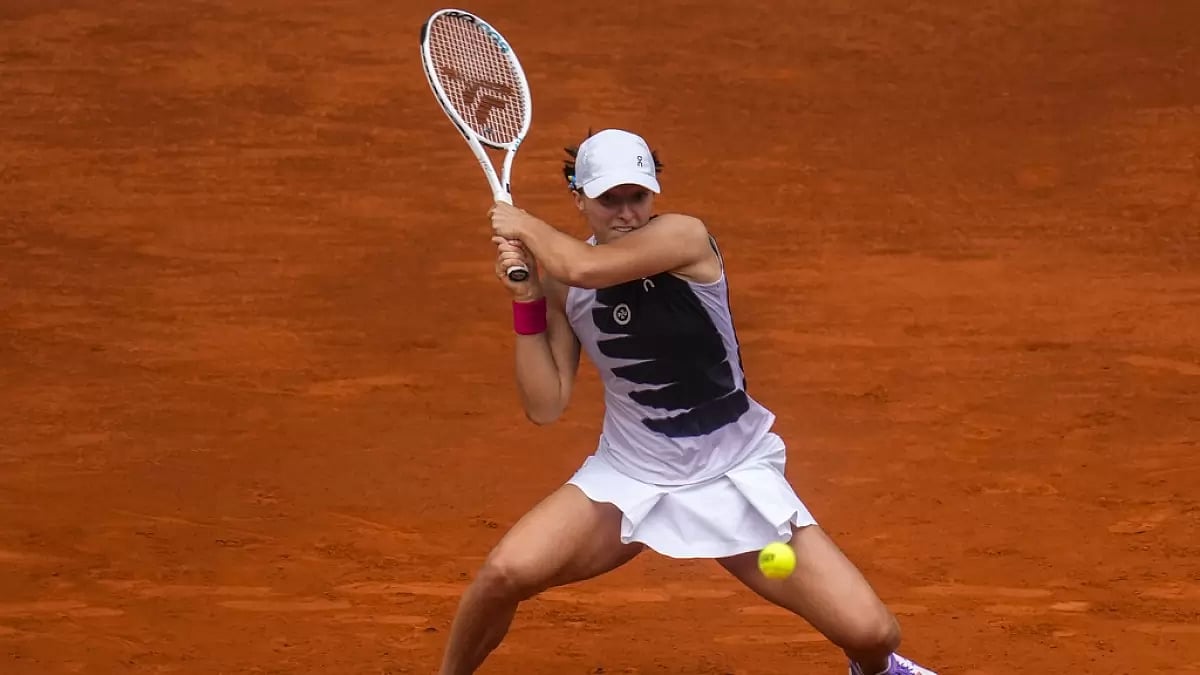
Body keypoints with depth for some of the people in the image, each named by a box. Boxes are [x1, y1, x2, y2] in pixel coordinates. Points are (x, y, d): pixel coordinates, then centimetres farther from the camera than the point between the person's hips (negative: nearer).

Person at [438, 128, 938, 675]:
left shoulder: (684, 238, -17)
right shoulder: (562, 280, -2)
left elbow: (585, 267, -35)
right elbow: (545, 407, -3)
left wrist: (524, 225, -15)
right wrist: (526, 302, -12)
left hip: (734, 476, -3)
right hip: (629, 474, 3)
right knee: (505, 572, -22)